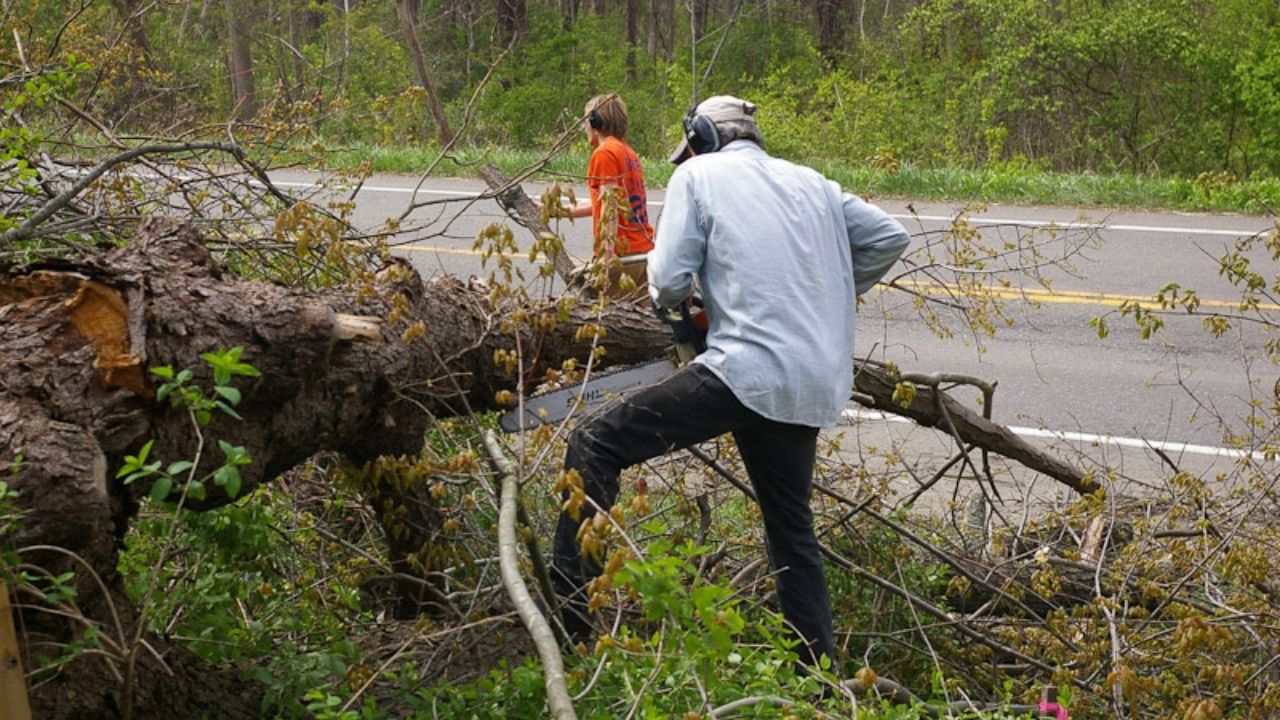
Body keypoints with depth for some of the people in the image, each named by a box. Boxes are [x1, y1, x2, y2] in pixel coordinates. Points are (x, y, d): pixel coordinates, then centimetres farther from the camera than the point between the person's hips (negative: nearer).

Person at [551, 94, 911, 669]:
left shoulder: (697, 174, 7)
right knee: (792, 529, 22)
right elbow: (890, 237, 23)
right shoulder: (810, 182, 21)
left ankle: (572, 615, -7)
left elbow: (670, 282, -3)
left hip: (746, 372, -6)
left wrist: (662, 287, 21)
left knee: (595, 446, 0)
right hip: (816, 389, 6)